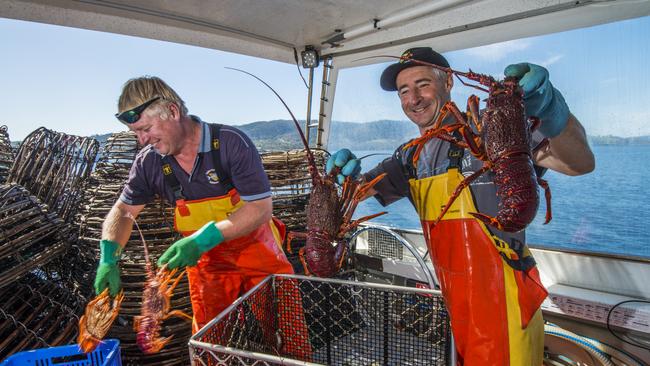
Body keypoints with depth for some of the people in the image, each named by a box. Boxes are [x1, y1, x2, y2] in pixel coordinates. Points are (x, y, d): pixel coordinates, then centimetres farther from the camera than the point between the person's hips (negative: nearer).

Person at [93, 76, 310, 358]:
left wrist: (205, 238, -30)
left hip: (256, 249, -3)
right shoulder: (149, 161, -8)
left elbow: (261, 208, -23)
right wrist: (108, 258, -12)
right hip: (206, 261, 4)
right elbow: (124, 211, 4)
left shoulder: (231, 143, -22)